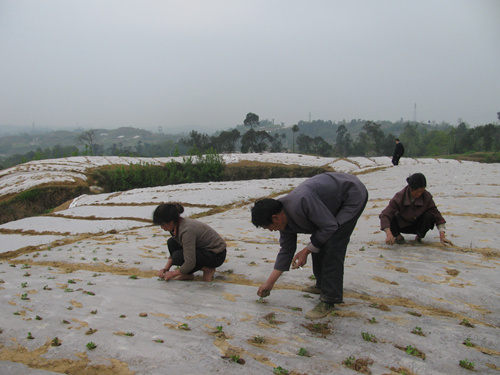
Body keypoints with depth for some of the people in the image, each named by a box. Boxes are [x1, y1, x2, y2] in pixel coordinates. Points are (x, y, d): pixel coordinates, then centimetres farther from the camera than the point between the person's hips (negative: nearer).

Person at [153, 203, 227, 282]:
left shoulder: (187, 230, -32)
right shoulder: (177, 224, -5)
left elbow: (190, 263, -31)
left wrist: (173, 273, -16)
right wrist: (166, 268, -2)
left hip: (217, 255, -9)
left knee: (178, 256, -24)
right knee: (171, 243, -2)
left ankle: (208, 269, -4)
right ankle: (187, 275, 2)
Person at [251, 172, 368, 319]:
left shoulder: (301, 202, -35)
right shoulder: (284, 219, -5)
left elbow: (329, 226, -27)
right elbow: (286, 251, 5)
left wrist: (306, 251, -19)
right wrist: (269, 283, 8)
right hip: (335, 201, 9)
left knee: (332, 246, -16)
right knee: (318, 242, 11)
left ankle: (329, 300, -9)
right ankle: (322, 285, 28)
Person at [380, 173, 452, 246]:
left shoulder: (427, 197, -21)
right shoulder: (399, 197, -27)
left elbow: (437, 215, -15)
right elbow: (385, 215, -34)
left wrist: (442, 236, -27)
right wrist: (389, 234, -49)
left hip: (418, 225, 2)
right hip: (402, 225, -2)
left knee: (429, 216, -29)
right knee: (390, 218, -32)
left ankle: (419, 237, 0)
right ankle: (397, 236, 0)